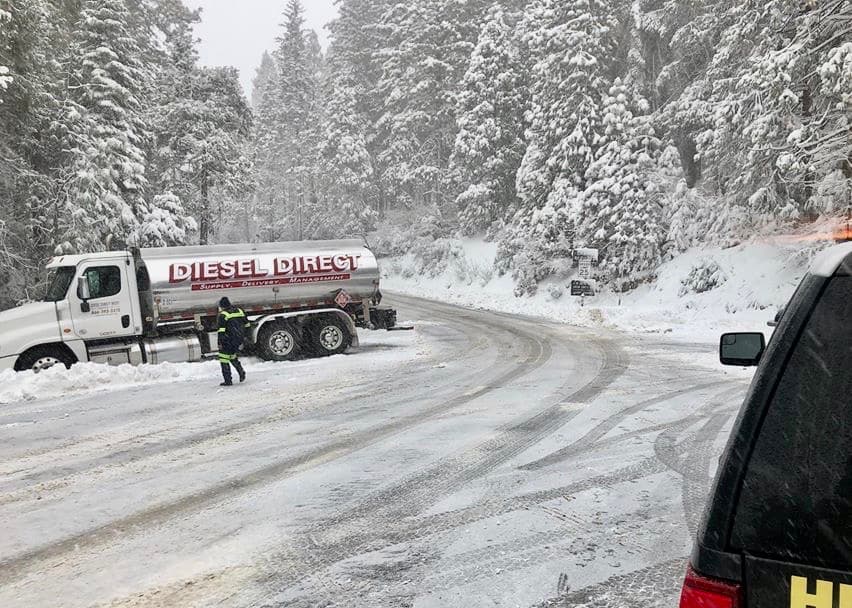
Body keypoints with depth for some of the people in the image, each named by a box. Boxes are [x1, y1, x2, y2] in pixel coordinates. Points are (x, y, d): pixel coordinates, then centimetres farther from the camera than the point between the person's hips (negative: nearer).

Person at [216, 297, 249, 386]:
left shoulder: (223, 315, -9)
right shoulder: (239, 311, 11)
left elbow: (221, 330, -15)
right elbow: (246, 325, 17)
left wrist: (220, 343, -13)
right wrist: (244, 336, 28)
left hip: (229, 341, -7)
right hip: (239, 339, 7)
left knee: (224, 358, 2)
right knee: (232, 355, 27)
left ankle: (228, 381, 0)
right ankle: (241, 372, 19)